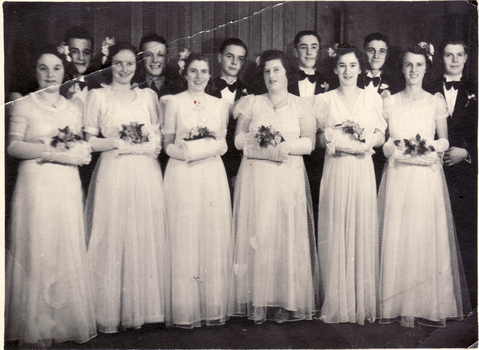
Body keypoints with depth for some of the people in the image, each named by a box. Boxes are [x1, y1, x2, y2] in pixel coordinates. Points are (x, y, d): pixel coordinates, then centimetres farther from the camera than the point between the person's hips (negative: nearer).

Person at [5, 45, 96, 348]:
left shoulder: (74, 109, 15)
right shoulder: (24, 105, 3)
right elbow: (14, 146, -6)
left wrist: (77, 152, -7)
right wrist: (57, 152, -15)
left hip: (67, 186, 4)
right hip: (36, 185, -4)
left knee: (69, 252, 5)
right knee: (37, 251, -2)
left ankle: (67, 321, 16)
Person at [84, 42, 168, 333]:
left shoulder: (148, 96, 14)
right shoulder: (98, 96, 6)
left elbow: (159, 139, 13)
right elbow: (89, 141, 0)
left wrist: (150, 144, -7)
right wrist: (120, 142, -11)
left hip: (146, 175, 3)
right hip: (113, 175, -3)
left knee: (146, 239, 4)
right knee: (113, 240, -2)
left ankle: (144, 307, 15)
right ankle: (112, 312, 8)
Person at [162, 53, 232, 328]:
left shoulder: (220, 105, 14)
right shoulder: (174, 103, 6)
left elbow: (224, 145, 15)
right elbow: (168, 145, 5)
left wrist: (213, 142, -6)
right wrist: (186, 147, -14)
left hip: (212, 174, 3)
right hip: (182, 175, -2)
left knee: (214, 238, 2)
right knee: (184, 239, -3)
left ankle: (213, 307, 12)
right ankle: (184, 310, 7)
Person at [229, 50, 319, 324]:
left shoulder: (302, 106, 10)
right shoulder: (252, 104, 15)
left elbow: (309, 143, -1)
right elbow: (239, 139, 5)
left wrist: (282, 145, -12)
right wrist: (261, 142, -11)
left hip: (289, 179, -1)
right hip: (255, 179, 1)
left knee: (288, 237, -3)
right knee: (256, 237, -2)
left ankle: (288, 303, 5)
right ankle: (257, 303, 4)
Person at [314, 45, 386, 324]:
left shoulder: (372, 98, 11)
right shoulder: (325, 100, 9)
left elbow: (381, 137, 8)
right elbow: (319, 138, 3)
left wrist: (364, 135, -11)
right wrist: (332, 139, -14)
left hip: (363, 170, 1)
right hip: (335, 172, 0)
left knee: (363, 232, 1)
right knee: (335, 235, -1)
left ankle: (363, 303, 12)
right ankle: (336, 303, 10)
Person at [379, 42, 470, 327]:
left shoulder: (436, 102, 7)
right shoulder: (390, 102, 8)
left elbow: (445, 141, 11)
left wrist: (431, 146, -9)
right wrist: (393, 148, -9)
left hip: (427, 176, 0)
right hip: (398, 177, 1)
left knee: (427, 237, 0)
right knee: (397, 237, 0)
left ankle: (429, 305, 12)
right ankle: (399, 305, 11)